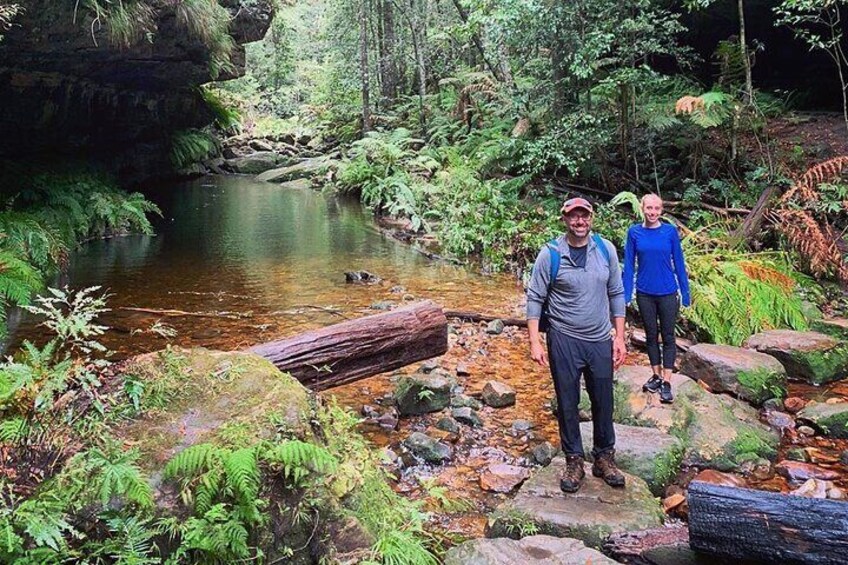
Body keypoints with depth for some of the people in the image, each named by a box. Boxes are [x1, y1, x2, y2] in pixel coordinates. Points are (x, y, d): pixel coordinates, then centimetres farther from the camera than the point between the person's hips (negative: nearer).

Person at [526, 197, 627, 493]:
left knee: (603, 402, 12)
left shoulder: (606, 249, -1)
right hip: (564, 340, -2)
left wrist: (620, 337, 3)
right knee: (567, 403, 8)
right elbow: (535, 298, -6)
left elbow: (616, 293, 6)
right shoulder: (550, 254, -9)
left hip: (601, 341, 3)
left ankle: (604, 458, 29)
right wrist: (535, 342, -12)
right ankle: (574, 461, 24)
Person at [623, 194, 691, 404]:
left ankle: (667, 382, 8)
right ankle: (656, 375, 27)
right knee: (651, 335, 12)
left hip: (667, 293, -1)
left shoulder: (670, 231, -5)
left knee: (668, 336, 4)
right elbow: (629, 265, 1)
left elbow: (679, 263, 0)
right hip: (645, 293, 1)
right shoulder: (634, 232, -2)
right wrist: (626, 295, -2)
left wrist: (685, 293, 0)